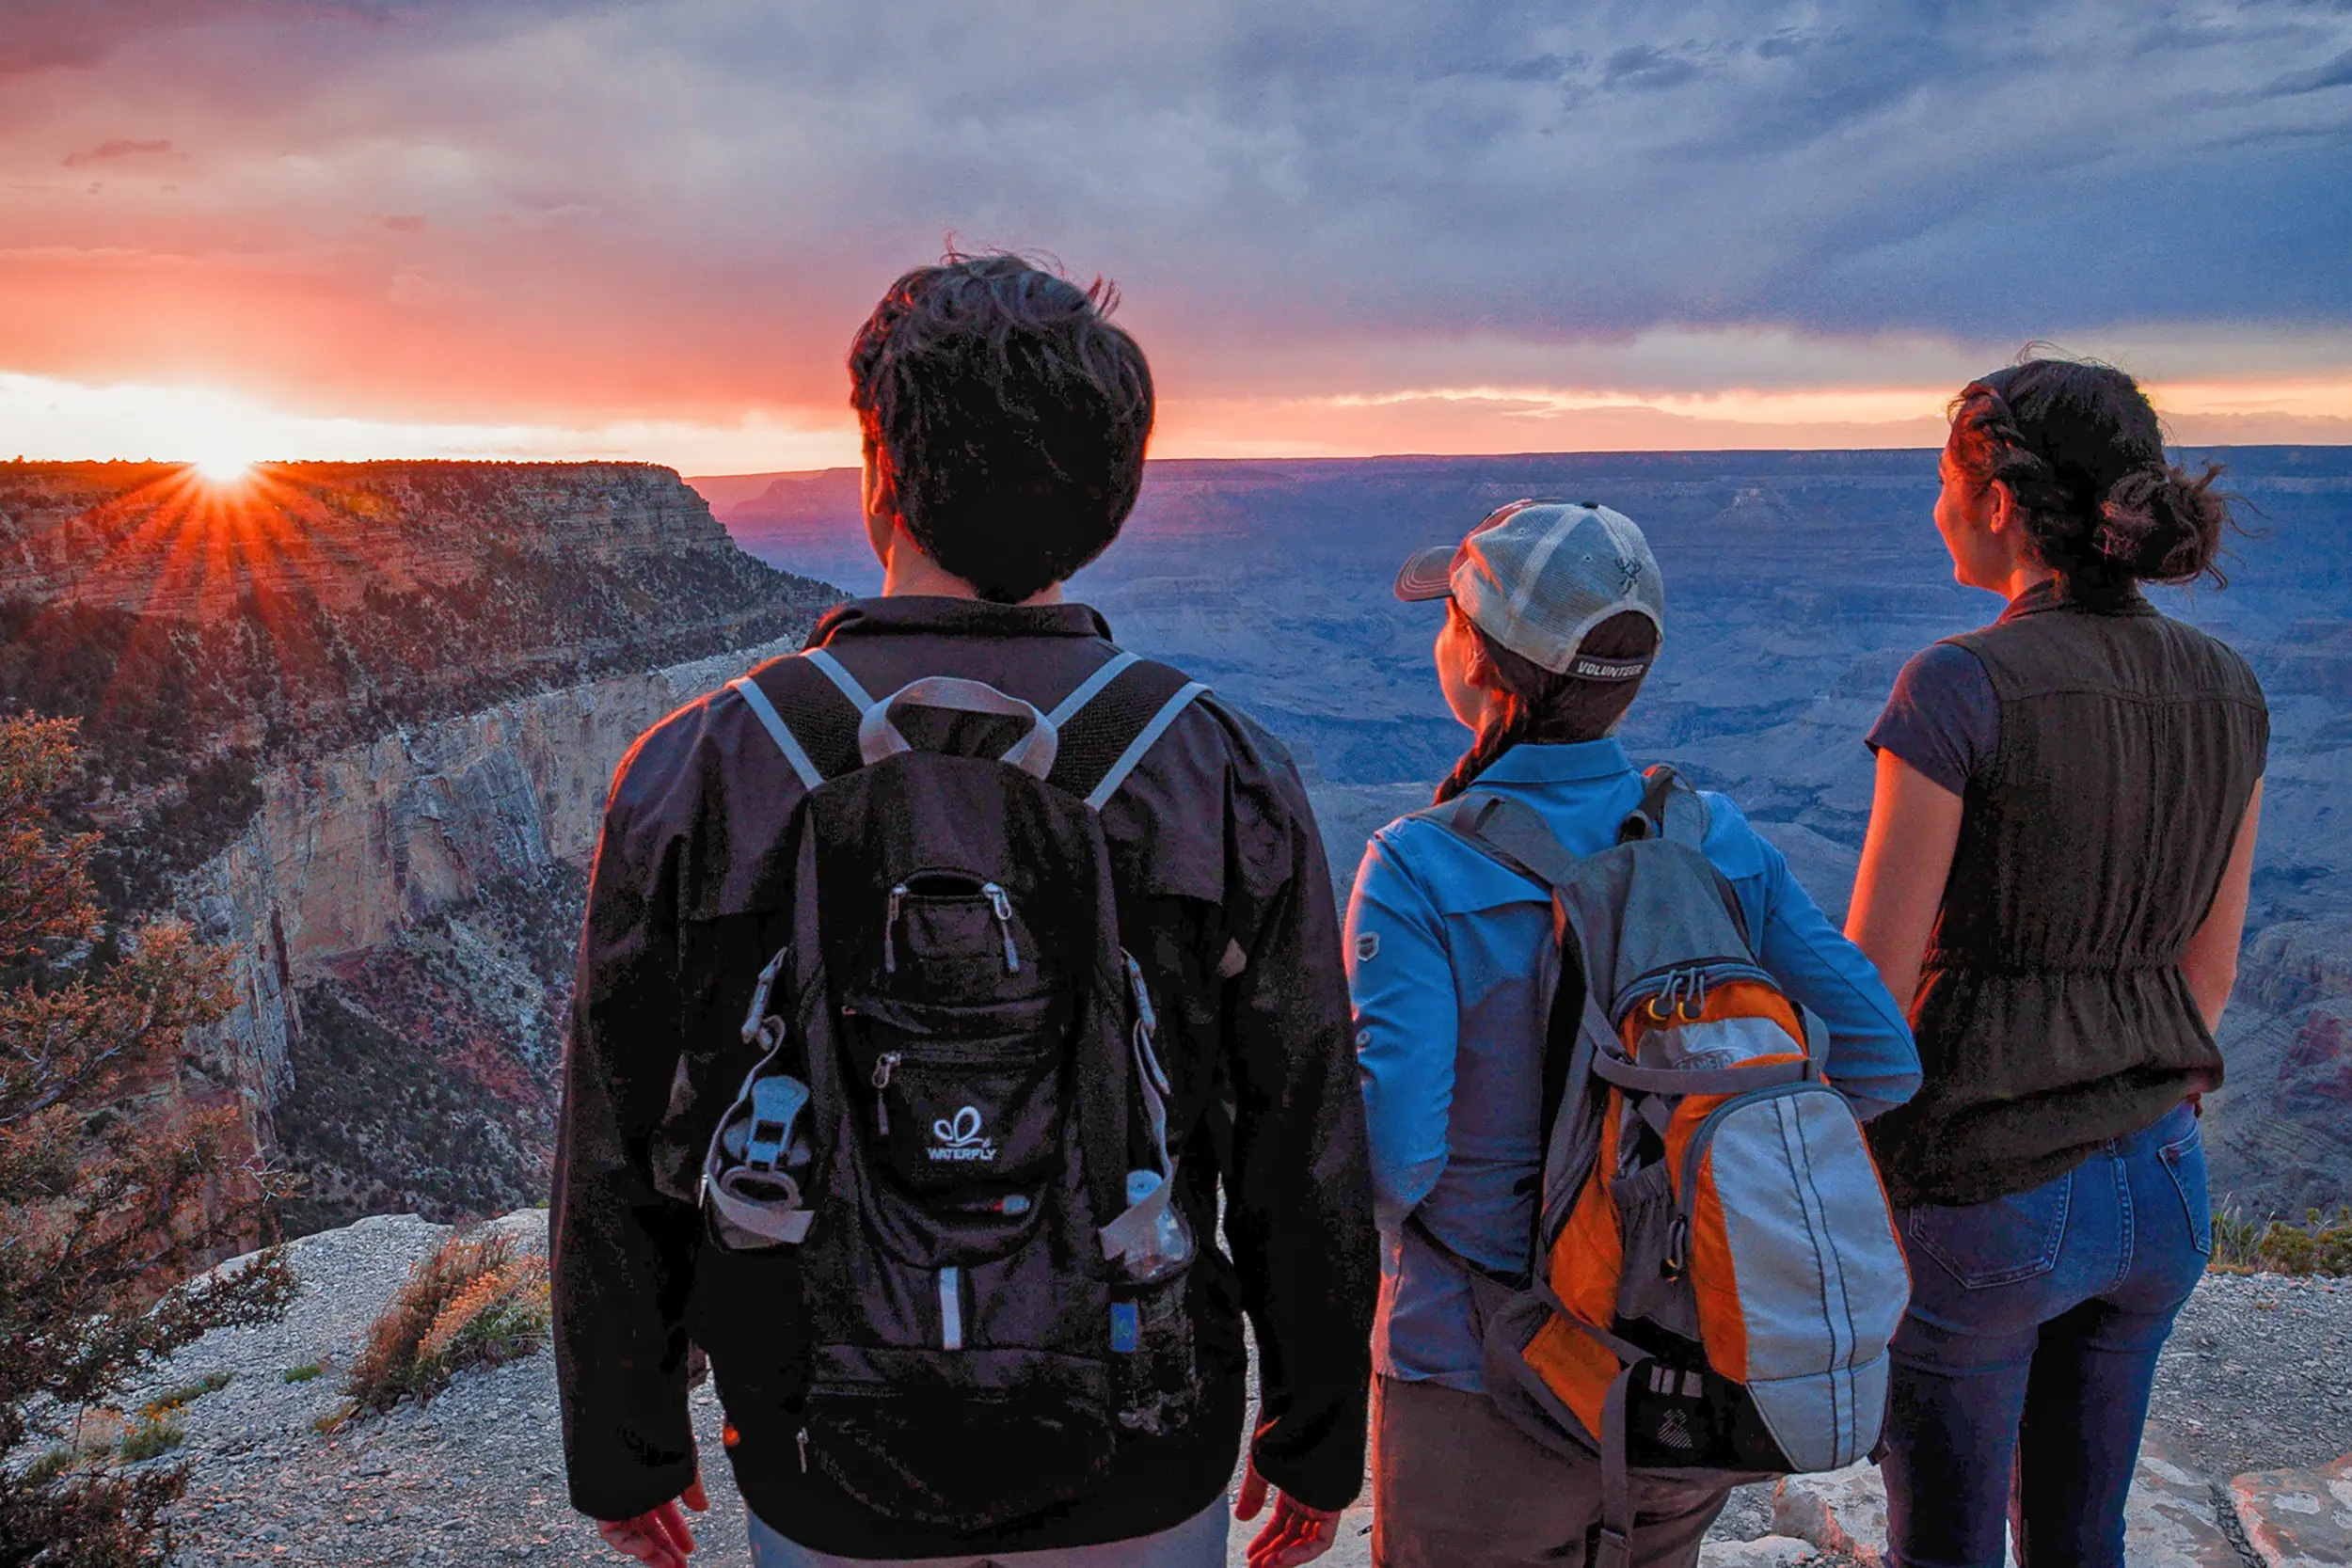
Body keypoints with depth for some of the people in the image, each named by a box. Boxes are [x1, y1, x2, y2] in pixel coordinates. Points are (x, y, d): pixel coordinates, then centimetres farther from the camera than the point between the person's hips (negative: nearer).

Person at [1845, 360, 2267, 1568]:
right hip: (2161, 1189, 6)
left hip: (1981, 1197, -6)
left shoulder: (1958, 689, -20)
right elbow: (2209, 969, 9)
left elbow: (1871, 985, -18)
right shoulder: (2227, 689, 0)